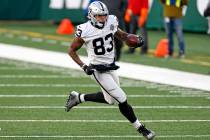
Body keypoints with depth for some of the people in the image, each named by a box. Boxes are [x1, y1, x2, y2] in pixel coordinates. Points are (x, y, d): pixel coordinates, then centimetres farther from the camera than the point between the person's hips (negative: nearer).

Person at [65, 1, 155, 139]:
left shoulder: (110, 23, -6)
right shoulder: (85, 31, -20)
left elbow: (121, 35, 13)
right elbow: (72, 50, -9)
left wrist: (133, 38, -8)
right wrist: (84, 66, -19)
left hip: (111, 67, 7)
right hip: (98, 70, -7)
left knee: (110, 99, 23)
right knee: (122, 100, -6)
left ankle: (78, 97, 38)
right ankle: (141, 128, 10)